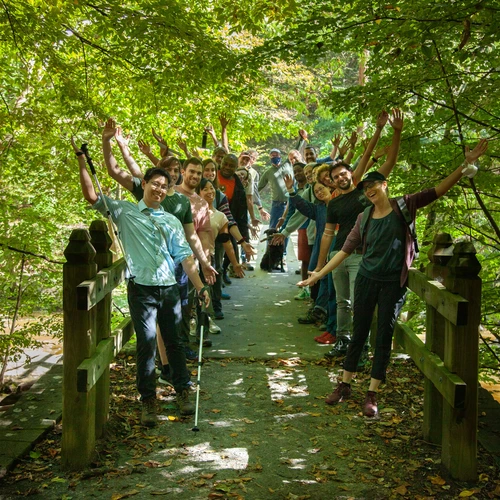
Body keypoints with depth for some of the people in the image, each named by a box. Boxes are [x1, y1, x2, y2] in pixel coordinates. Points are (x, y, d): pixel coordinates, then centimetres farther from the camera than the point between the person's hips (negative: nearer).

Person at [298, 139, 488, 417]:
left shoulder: (404, 206, -4)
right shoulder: (364, 218, 4)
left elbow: (440, 190, -10)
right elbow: (347, 249, 6)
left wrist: (466, 165, -19)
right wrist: (318, 274, 3)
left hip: (394, 283, -2)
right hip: (367, 279, 2)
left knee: (384, 337, 2)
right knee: (359, 334, 10)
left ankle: (372, 395, 8)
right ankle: (345, 386, 22)